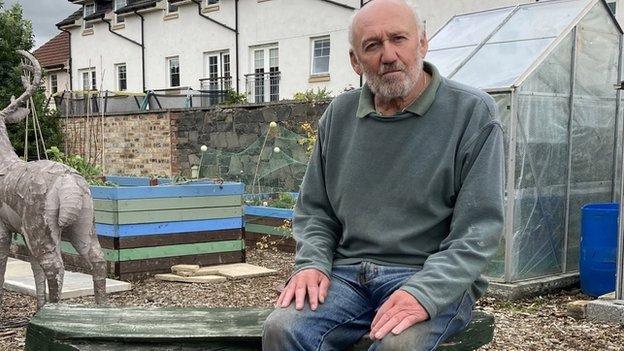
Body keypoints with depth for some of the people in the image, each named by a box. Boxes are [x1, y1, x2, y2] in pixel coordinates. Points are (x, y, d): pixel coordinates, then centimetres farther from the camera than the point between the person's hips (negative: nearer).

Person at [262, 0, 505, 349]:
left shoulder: (472, 112, -4)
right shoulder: (339, 115, 9)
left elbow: (478, 228, -10)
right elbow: (315, 209, 16)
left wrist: (425, 293, -24)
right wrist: (312, 263, -4)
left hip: (437, 280, -3)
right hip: (348, 271, 4)